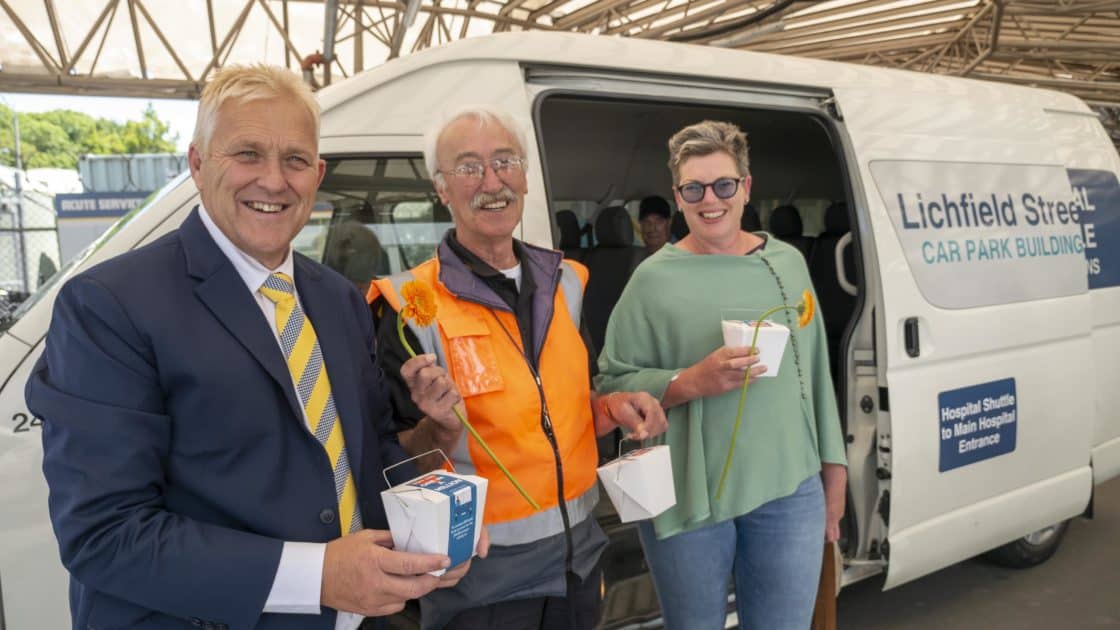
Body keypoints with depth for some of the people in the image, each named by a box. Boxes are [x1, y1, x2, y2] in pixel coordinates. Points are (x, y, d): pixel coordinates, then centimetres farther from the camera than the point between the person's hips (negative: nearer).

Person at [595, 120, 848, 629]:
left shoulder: (788, 263, 6)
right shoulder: (654, 277, -6)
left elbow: (815, 371, 12)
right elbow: (610, 384, -6)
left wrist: (833, 466, 13)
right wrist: (692, 382, -21)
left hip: (791, 490, 3)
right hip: (688, 499, -3)